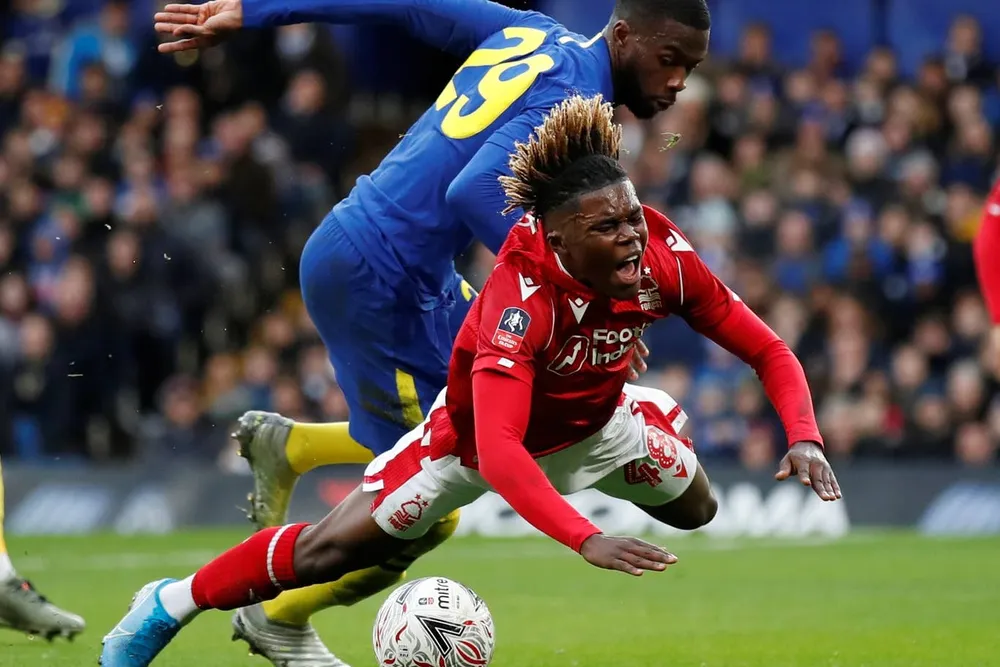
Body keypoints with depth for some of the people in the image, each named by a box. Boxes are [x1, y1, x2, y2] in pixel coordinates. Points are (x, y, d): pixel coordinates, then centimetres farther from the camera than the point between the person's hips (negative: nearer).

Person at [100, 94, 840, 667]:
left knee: (696, 510, 9)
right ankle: (169, 606, 15)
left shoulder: (662, 257, -29)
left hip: (595, 422, 5)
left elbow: (770, 352, -17)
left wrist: (804, 436, -35)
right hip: (479, 433, -5)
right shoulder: (522, 295, -44)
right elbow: (497, 451, -53)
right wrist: (587, 540, -64)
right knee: (335, 548, -7)